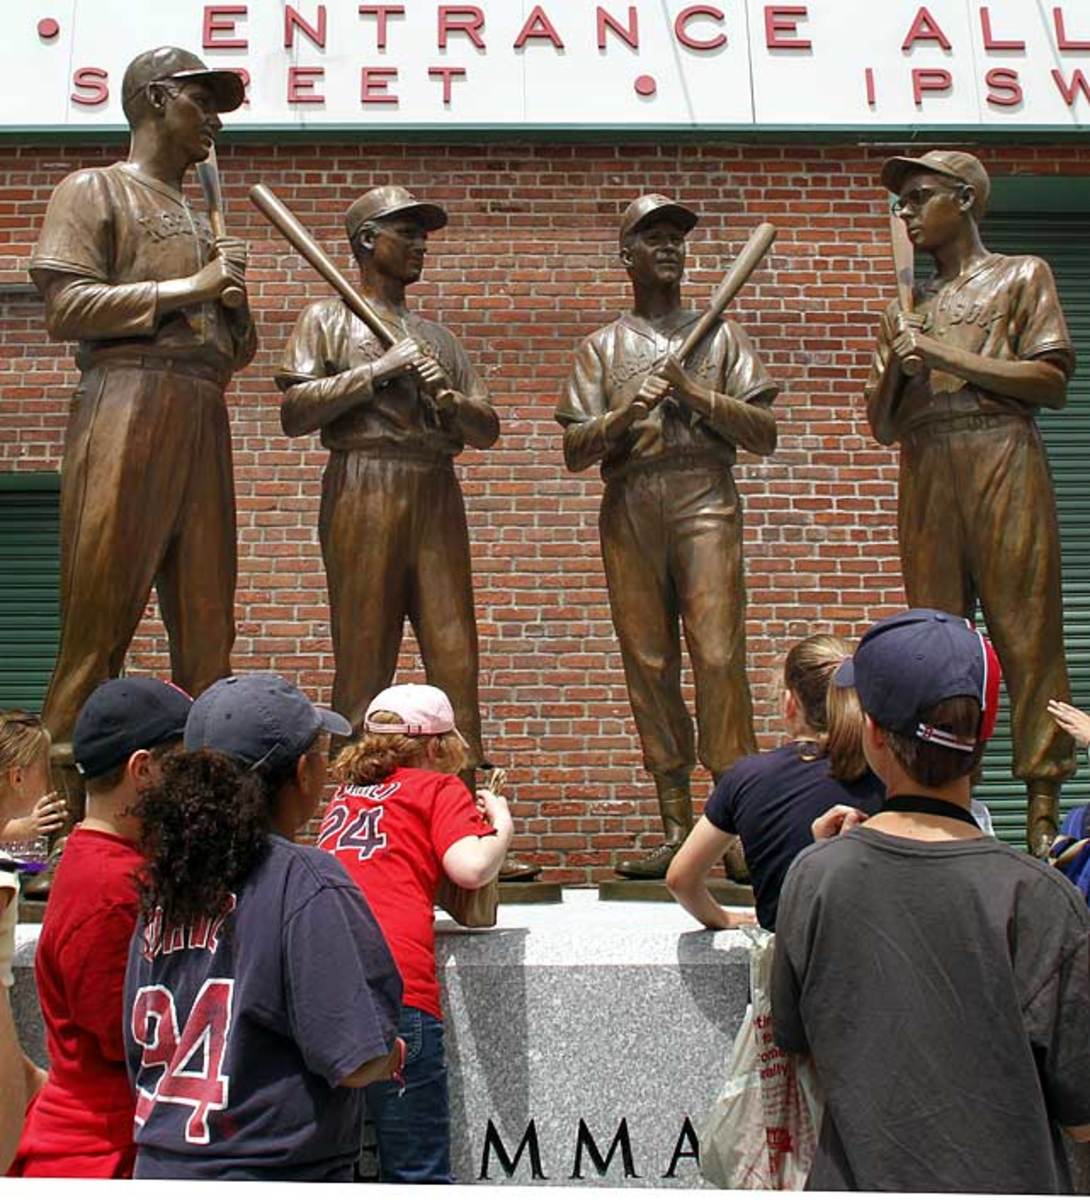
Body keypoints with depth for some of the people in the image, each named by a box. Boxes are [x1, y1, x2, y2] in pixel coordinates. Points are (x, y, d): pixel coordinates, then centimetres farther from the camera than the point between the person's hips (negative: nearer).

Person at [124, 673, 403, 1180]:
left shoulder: (163, 882, 3)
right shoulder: (306, 881, -18)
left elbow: (140, 1050, 10)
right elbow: (356, 1061, -20)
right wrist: (393, 1054, 0)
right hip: (274, 1174, -7)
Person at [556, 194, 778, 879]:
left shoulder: (719, 334, 17)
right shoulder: (603, 347, 19)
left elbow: (764, 434, 7)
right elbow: (575, 451, 9)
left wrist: (694, 392, -5)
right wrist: (626, 412, -8)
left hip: (704, 496, -1)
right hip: (629, 507, 2)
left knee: (718, 656, -13)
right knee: (649, 666, -1)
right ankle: (678, 833, 4)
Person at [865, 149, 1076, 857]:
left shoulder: (1021, 275, 14)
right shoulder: (908, 308, 25)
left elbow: (1053, 382, 0)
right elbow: (882, 426, 19)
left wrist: (948, 356, -5)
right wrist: (895, 366, 0)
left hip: (1003, 462, -4)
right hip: (925, 474, 4)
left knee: (1026, 631, -10)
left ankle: (1046, 807, -7)